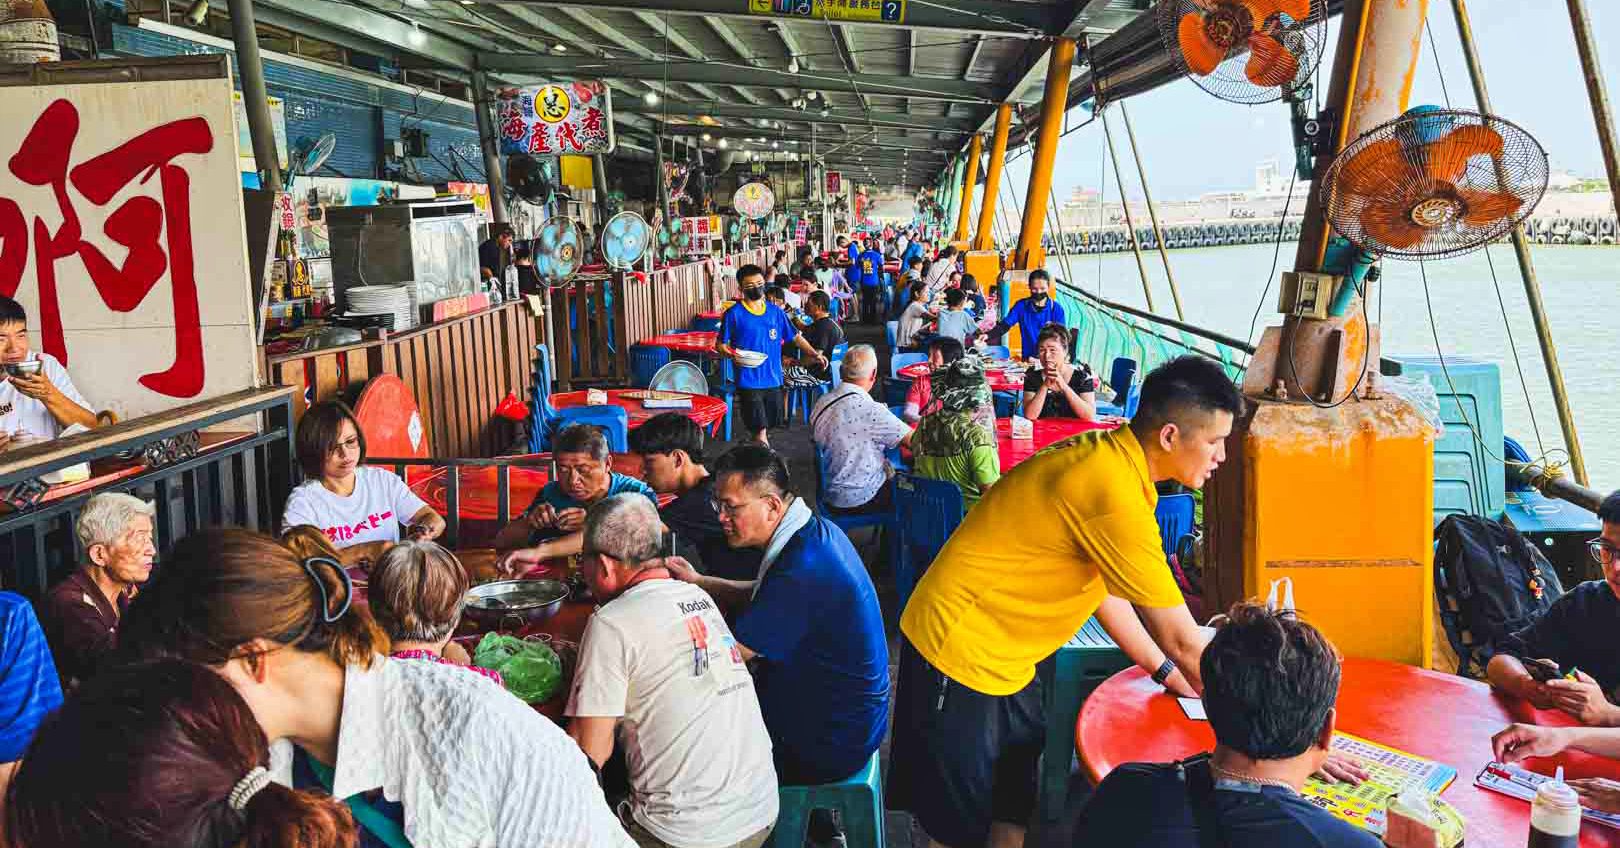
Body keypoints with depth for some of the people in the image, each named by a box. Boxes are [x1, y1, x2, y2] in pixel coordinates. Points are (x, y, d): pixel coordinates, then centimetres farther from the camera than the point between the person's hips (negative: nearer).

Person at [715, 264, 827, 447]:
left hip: (773, 379, 5)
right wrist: (732, 355, -23)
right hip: (748, 381, -5)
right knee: (759, 430, -11)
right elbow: (720, 344, -2)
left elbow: (795, 336, 12)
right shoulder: (734, 314, -5)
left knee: (768, 426, 14)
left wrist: (814, 354, -1)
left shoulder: (775, 312, 7)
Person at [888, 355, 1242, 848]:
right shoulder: (1117, 493, -26)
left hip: (1006, 659, 9)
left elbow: (1104, 586, 13)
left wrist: (1169, 673, 13)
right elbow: (1181, 640, -20)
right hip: (960, 655, -9)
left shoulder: (1108, 456, 2)